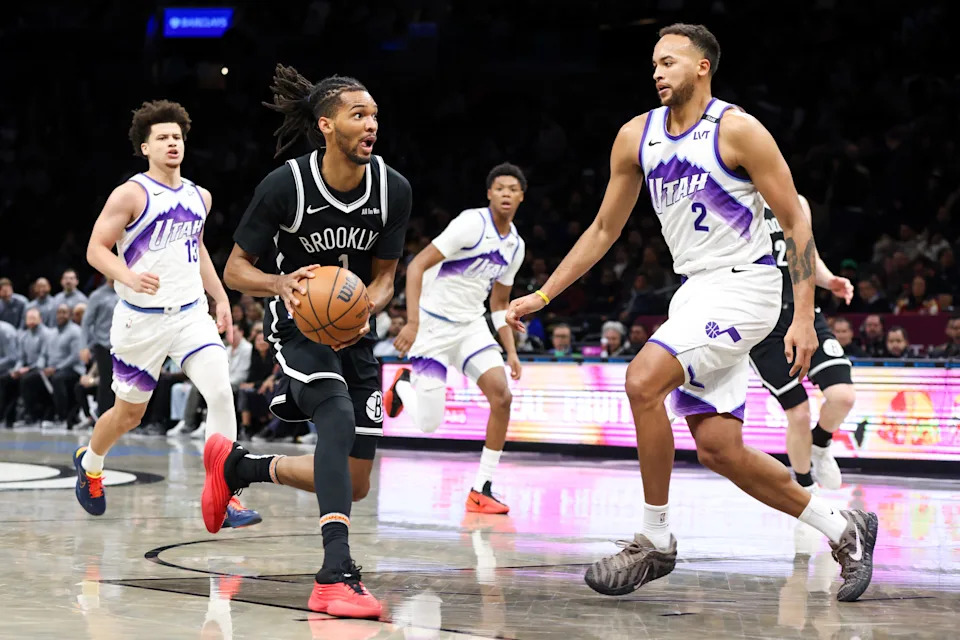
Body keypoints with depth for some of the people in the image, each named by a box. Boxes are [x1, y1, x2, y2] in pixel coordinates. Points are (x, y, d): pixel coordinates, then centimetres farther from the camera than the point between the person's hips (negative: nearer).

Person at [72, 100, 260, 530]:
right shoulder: (131, 194, -9)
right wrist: (130, 277, -29)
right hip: (142, 317, -4)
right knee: (129, 412, 10)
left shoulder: (199, 197, 9)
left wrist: (221, 299, 17)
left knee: (220, 392, -18)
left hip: (191, 313, 4)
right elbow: (96, 249, -11)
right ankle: (89, 462, 43)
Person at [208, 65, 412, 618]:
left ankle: (238, 466, 31)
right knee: (339, 417, -34)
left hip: (354, 330, 5)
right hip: (300, 323, -5)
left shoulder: (393, 189, -10)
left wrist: (363, 312, -23)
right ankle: (336, 575, -40)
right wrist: (283, 284, -31)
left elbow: (385, 278, 0)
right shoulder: (286, 185, -19)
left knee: (355, 484, 5)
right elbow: (236, 269, -10)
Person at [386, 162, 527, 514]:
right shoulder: (471, 224, -16)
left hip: (471, 325, 6)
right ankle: (403, 385, 30)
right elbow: (417, 266, -20)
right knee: (429, 423, -7)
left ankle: (481, 489, -7)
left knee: (502, 396, -15)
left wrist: (511, 351, 9)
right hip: (434, 324, -6)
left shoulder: (515, 246, 7)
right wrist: (412, 322, -30)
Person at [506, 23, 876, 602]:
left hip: (744, 285, -7)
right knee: (718, 448, 2)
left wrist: (804, 319, -16)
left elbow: (796, 222, -10)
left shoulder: (738, 131, -12)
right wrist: (543, 296, 10)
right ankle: (842, 528, 18)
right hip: (695, 290, 7)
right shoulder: (637, 136, 6)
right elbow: (604, 230, 15)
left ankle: (656, 541, -10)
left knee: (644, 380, -24)